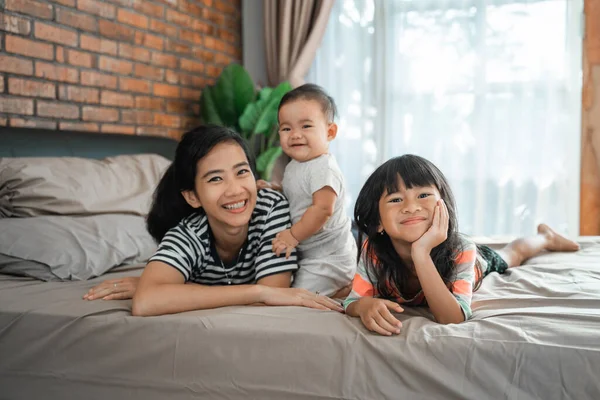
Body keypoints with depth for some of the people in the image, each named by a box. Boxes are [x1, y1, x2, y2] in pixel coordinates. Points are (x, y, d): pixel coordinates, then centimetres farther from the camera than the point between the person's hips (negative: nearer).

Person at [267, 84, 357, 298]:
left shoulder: (323, 168, -23)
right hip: (308, 254, 10)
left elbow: (323, 208, -30)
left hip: (327, 257, -10)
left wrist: (293, 235, -25)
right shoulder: (294, 165, 6)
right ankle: (344, 286, 24)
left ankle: (350, 291, 2)